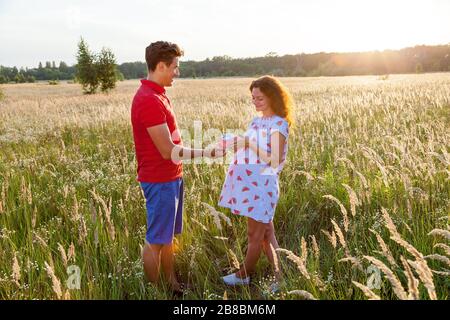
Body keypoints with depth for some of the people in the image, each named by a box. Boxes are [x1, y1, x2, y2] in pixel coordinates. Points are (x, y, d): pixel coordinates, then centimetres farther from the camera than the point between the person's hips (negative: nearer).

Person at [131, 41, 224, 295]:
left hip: (171, 177, 10)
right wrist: (206, 153, -16)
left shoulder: (157, 94, 10)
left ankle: (172, 284, 33)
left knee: (168, 237, 19)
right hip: (160, 182, -10)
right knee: (156, 241, 4)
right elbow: (168, 152, -22)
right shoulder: (149, 100, -22)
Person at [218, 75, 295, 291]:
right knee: (266, 233, 12)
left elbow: (275, 160, -17)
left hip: (262, 184, -8)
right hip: (249, 183, 8)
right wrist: (238, 146, 0)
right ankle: (281, 276, 22)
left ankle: (244, 275, 25)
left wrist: (250, 145, -21)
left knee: (255, 233, 7)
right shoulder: (256, 121, 13)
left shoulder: (279, 124, -10)